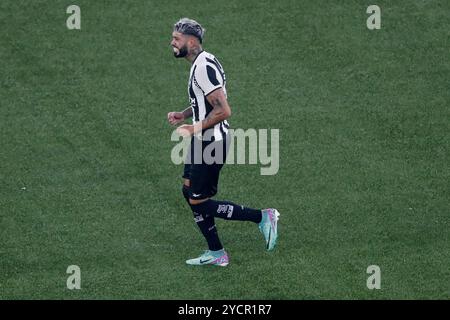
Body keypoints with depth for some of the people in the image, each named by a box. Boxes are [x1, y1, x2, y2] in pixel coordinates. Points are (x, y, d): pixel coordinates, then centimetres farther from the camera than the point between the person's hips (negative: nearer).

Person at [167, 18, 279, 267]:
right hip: (203, 141, 10)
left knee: (198, 202, -4)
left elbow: (223, 110, -28)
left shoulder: (204, 68, -22)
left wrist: (194, 129, -20)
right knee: (189, 192, 14)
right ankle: (216, 253, 21)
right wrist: (183, 115, 13)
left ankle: (262, 217, 2)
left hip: (211, 143, -10)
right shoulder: (200, 63, 11)